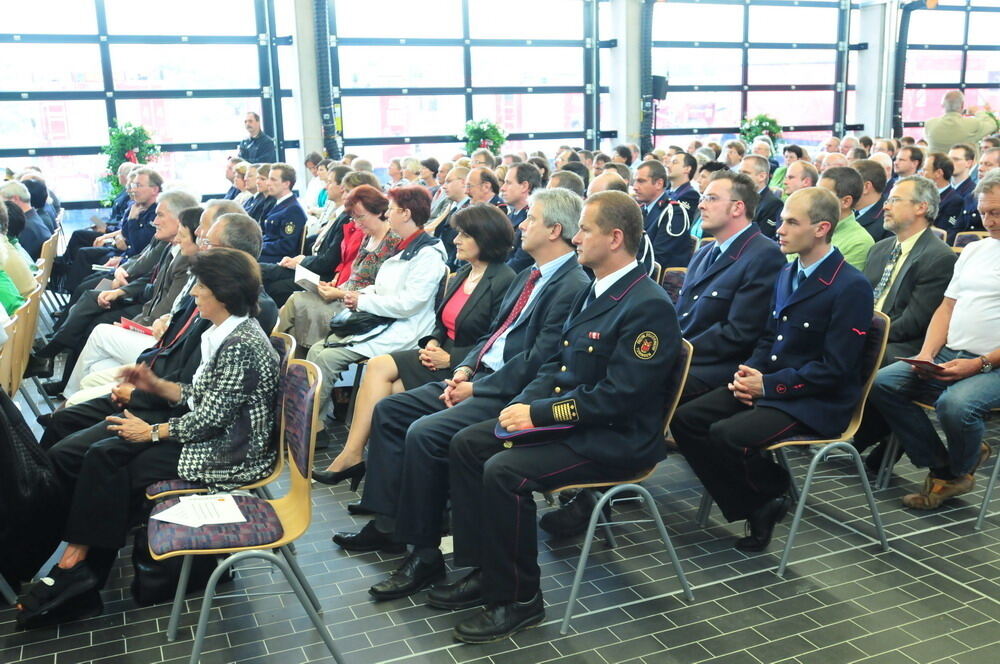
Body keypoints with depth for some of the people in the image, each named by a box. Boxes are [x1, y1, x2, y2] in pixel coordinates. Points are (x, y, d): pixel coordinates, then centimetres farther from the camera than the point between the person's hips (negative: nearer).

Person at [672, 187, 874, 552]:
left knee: (727, 435, -30)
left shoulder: (851, 287, -14)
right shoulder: (787, 274, 12)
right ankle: (751, 507, 1)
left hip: (816, 403, -8)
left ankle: (771, 492, 2)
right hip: (766, 384, 8)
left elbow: (834, 370, -17)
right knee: (685, 419, -9)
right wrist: (748, 373, -2)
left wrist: (768, 385, -18)